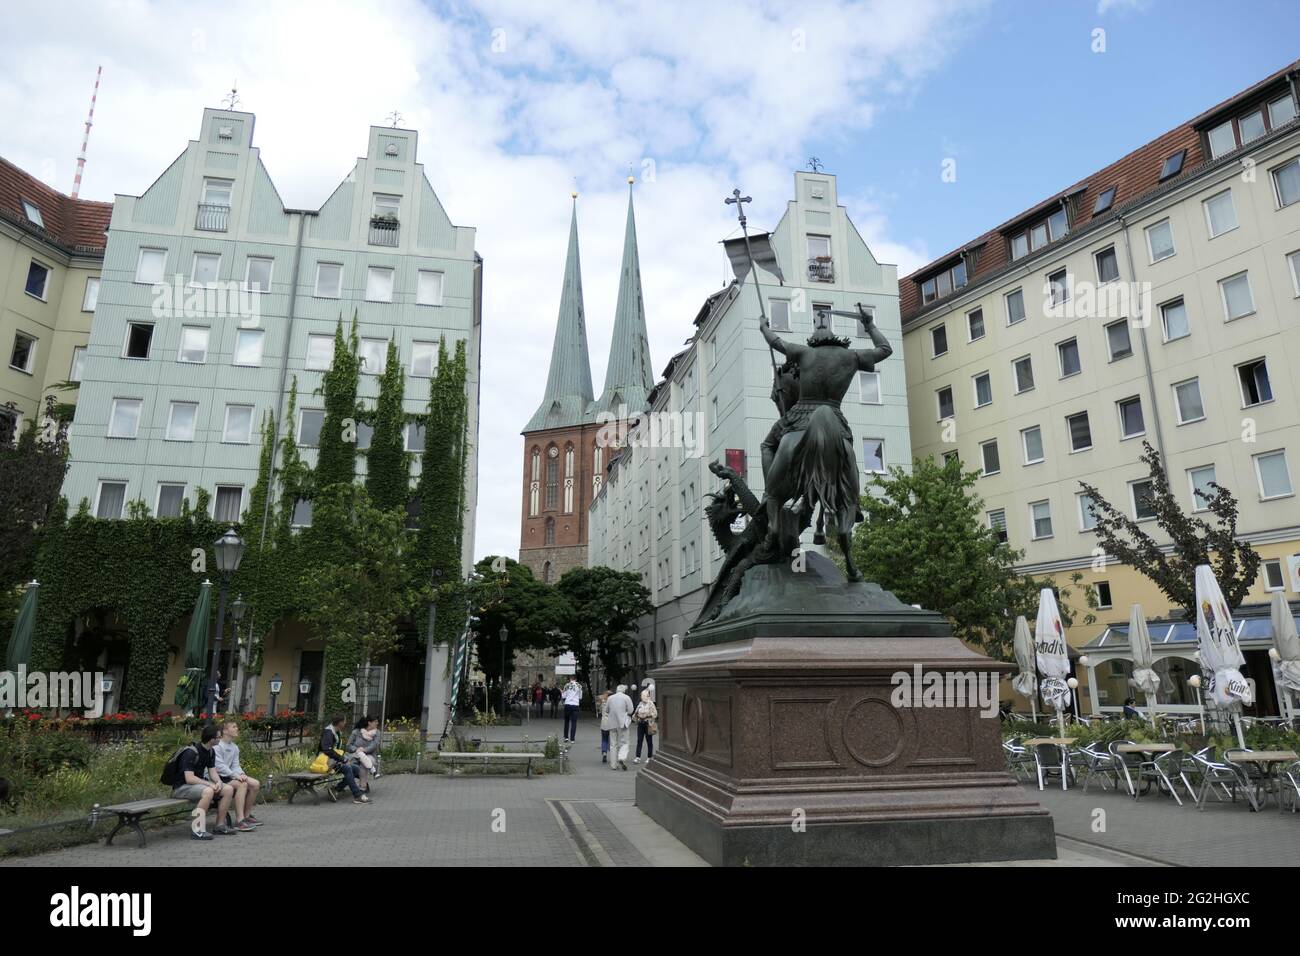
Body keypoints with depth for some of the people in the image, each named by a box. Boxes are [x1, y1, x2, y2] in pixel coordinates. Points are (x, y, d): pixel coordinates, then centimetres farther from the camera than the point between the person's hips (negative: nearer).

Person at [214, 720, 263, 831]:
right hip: (218, 777, -9)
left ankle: (246, 815, 9)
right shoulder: (217, 746, -12)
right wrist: (235, 775, -24)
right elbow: (219, 767, -20)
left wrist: (241, 774, -10)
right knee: (242, 784, -30)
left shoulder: (234, 747, 16)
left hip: (230, 775, 9)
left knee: (255, 784, -5)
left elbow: (235, 765, 12)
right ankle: (239, 820, -30)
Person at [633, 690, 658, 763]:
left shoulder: (650, 704, -8)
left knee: (649, 741, 6)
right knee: (639, 741, -1)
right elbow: (636, 713, 20)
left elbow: (655, 714, -11)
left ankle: (650, 757, 17)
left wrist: (647, 716, -19)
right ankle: (637, 757, -3)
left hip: (648, 724, -5)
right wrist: (635, 715, 0)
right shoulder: (640, 704, 10)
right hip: (640, 724, 5)